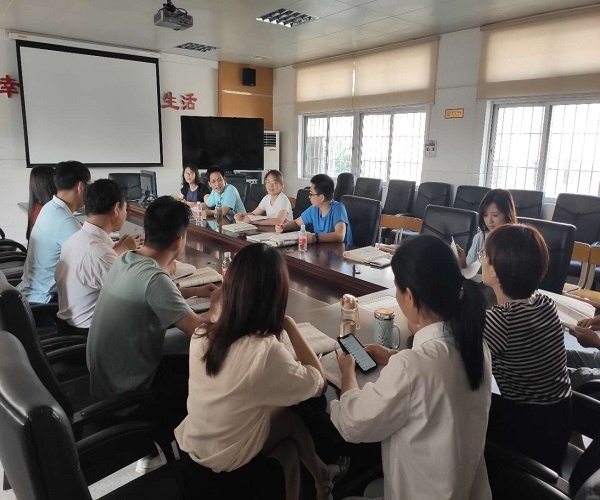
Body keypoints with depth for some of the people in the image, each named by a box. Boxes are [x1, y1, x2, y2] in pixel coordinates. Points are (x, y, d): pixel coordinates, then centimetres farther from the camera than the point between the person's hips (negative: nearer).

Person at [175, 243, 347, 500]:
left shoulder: (201, 334, -15)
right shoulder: (267, 351, -33)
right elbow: (318, 384, -15)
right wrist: (291, 326, -15)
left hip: (192, 444, 5)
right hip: (228, 461, -5)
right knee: (293, 418, 15)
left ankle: (319, 476, 39)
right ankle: (320, 477, 38)